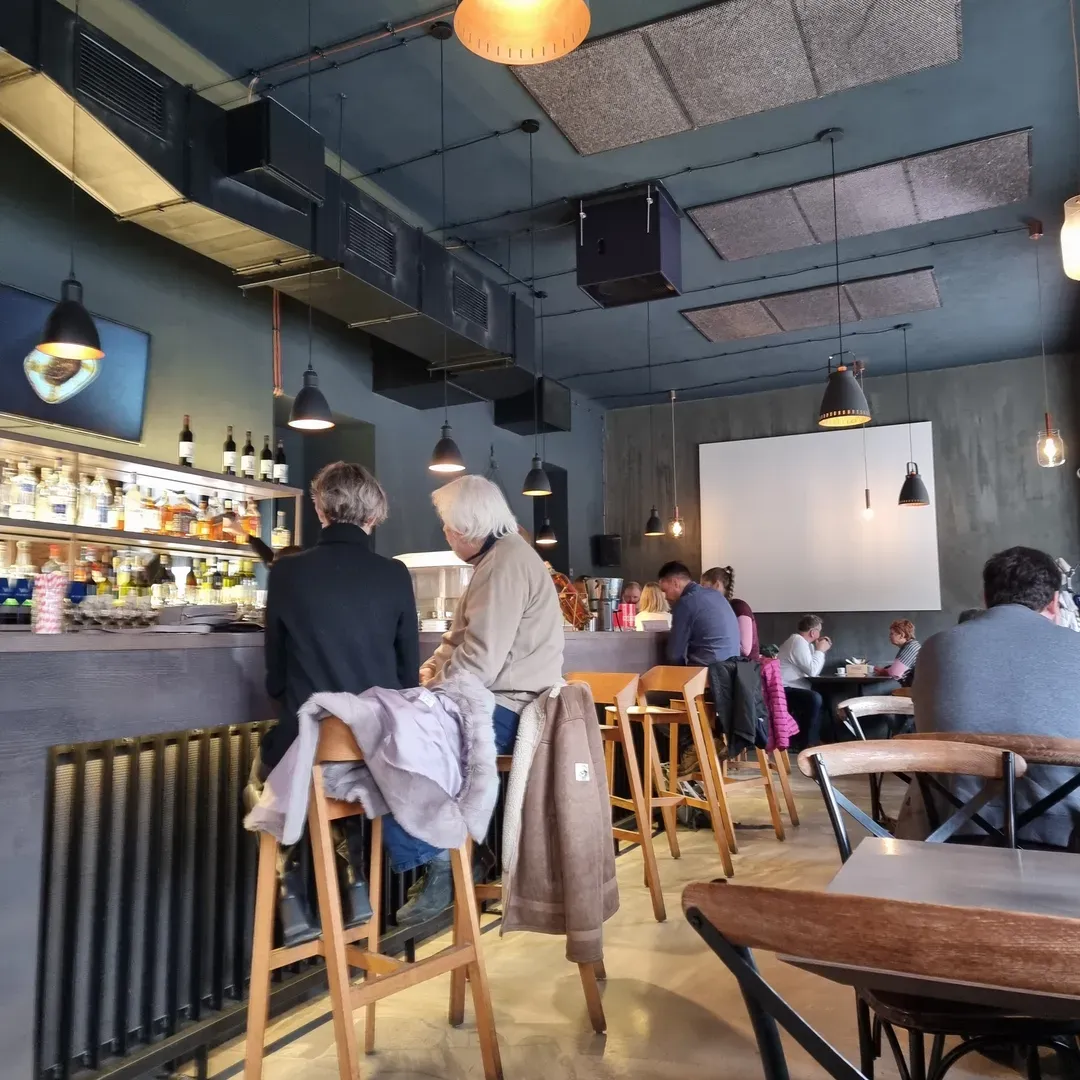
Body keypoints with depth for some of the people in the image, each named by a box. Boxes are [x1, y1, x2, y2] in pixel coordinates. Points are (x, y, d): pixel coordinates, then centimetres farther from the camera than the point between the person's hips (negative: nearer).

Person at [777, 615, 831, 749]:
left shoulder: (801, 641, 19)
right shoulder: (798, 642, -13)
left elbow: (812, 669, 21)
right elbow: (812, 671, -19)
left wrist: (820, 650, 12)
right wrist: (820, 650, -6)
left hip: (790, 688, 11)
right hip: (783, 690, -11)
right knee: (814, 698, -26)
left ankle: (812, 739, 19)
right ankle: (809, 743, -16)